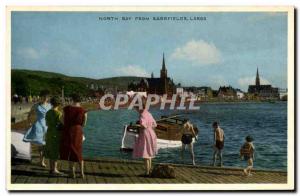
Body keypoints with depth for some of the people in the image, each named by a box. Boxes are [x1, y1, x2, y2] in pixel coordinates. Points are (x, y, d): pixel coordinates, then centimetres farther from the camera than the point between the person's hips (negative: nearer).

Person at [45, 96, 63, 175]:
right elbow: (61, 125, -16)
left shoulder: (48, 113, 4)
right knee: (56, 152, 0)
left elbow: (47, 123, 13)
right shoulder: (59, 113, -16)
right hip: (57, 134, -7)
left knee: (51, 151, 14)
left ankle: (51, 168, 21)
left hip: (49, 133, 7)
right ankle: (54, 169, 4)